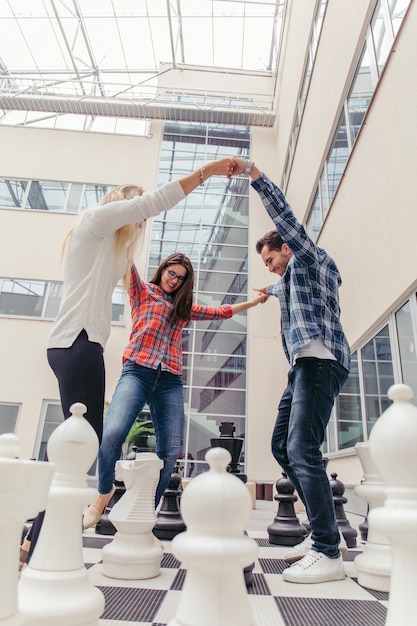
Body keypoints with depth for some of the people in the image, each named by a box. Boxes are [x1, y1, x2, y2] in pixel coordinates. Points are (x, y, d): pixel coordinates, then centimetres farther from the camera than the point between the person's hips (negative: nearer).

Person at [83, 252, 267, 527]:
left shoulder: (184, 307, 27)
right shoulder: (143, 291, 18)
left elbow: (222, 312, 32)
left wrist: (254, 301, 33)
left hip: (171, 382, 4)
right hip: (138, 372, -3)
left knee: (170, 451, -7)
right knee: (112, 433, -24)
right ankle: (104, 493, 5)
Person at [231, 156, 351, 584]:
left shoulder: (310, 258, 8)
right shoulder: (293, 276, 32)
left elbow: (283, 214, -4)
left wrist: (254, 173, -3)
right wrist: (270, 291, 75)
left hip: (320, 361, -11)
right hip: (304, 366, 11)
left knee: (302, 450, -19)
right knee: (282, 446, 8)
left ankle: (328, 553, -13)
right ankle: (321, 531, 14)